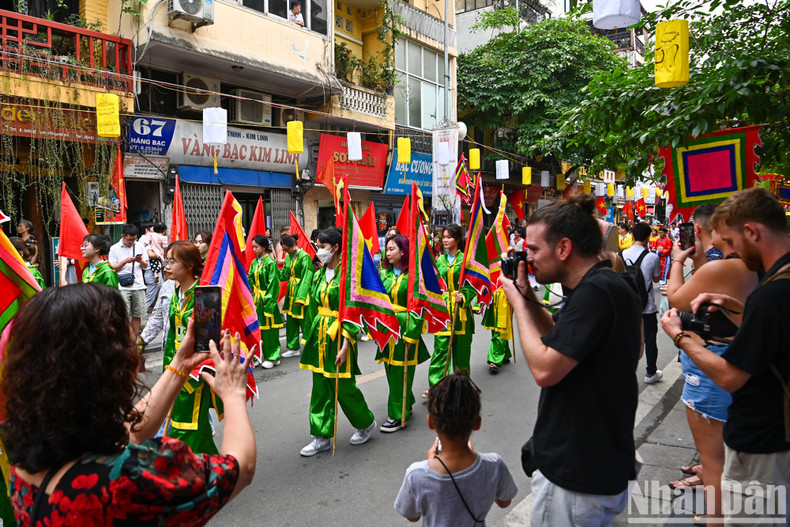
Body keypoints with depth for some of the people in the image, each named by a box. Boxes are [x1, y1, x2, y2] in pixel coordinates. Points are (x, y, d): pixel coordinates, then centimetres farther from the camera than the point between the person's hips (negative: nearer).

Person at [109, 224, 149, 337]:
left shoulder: (139, 246, 12)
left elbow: (145, 266, 15)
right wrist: (125, 261, -14)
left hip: (138, 286, 3)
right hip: (123, 287, -3)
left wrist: (140, 261, -6)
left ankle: (136, 338, 17)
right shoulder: (115, 248, 2)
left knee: (137, 315, 8)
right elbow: (112, 269, -2)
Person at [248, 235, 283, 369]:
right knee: (259, 328, 10)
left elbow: (273, 284, -13)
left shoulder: (270, 263, -11)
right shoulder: (254, 262, 10)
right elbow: (250, 280, 12)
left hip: (267, 299, -7)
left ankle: (273, 357, 10)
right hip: (256, 298, 7)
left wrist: (268, 302, -16)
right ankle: (262, 355, 21)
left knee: (269, 329, 0)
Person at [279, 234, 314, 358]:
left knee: (304, 321, -2)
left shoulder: (304, 256, -14)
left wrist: (300, 297, -20)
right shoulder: (288, 257, 10)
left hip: (302, 291, -8)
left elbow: (306, 278, -17)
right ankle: (293, 348, 24)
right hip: (291, 292, 8)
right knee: (291, 321, 13)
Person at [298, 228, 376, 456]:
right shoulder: (319, 274, 9)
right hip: (319, 335, 7)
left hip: (339, 336, -7)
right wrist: (309, 336, 12)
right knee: (320, 388, 10)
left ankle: (366, 422, 28)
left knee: (343, 387, 3)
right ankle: (321, 437, 20)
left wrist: (345, 346, -19)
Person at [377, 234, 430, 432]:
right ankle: (405, 406, 31)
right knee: (391, 370, 13)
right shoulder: (384, 273, 8)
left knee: (401, 372, 0)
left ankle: (398, 415, 10)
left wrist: (411, 333, -15)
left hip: (405, 327, -6)